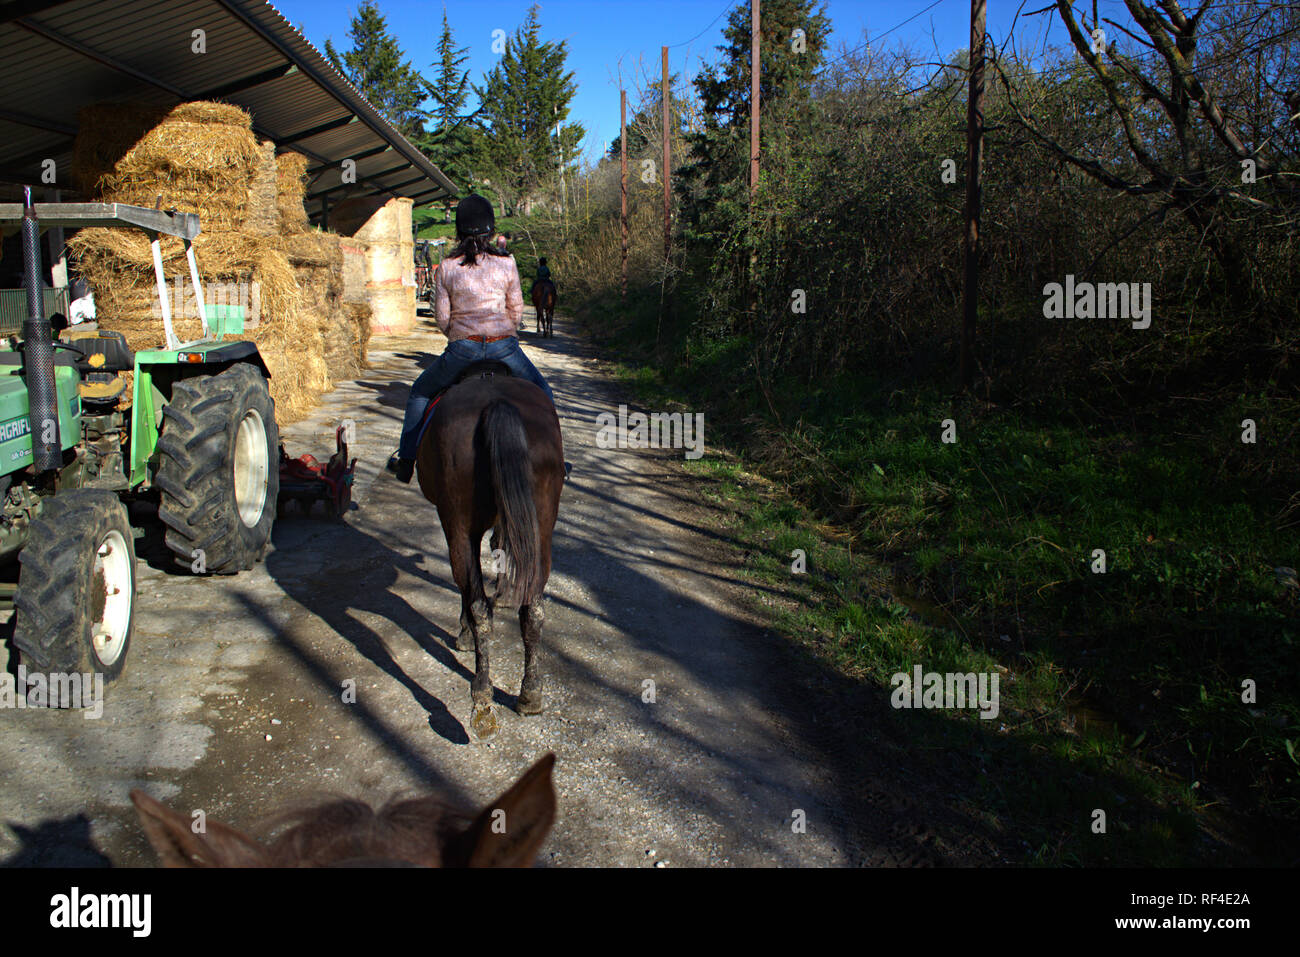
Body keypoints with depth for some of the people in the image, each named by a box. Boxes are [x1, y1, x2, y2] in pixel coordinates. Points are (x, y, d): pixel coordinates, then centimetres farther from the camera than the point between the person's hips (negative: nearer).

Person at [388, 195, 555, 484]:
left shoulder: (446, 267, -1)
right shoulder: (506, 263, -1)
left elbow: (442, 316, 3)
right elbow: (517, 311, 5)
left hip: (461, 349, 0)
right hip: (504, 346, 0)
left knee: (420, 393, 23)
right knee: (543, 395, 22)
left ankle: (406, 461, 22)